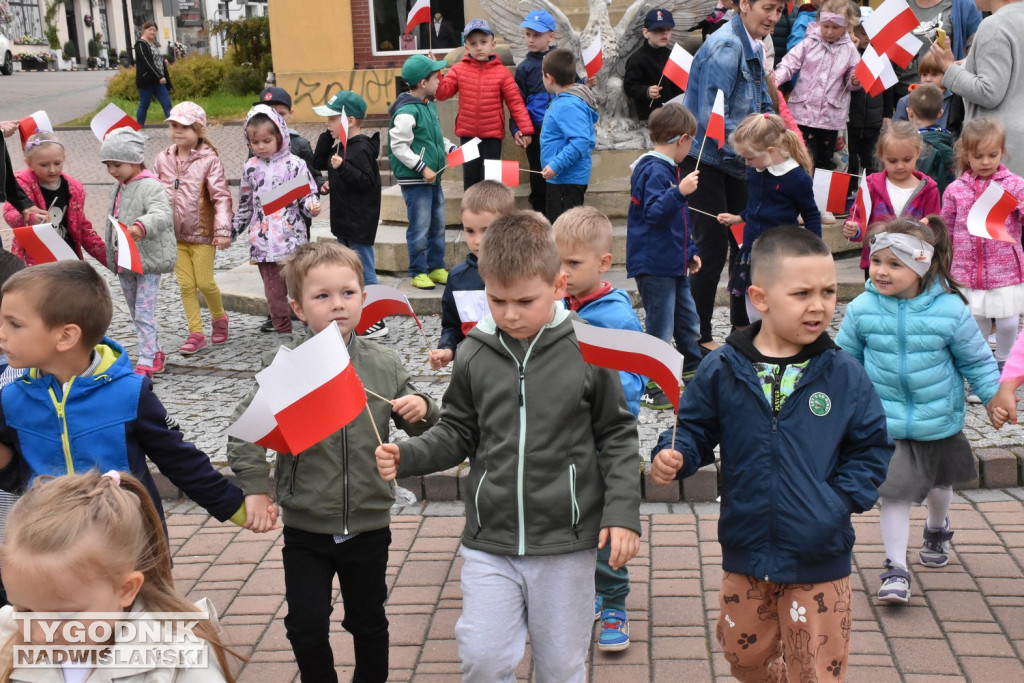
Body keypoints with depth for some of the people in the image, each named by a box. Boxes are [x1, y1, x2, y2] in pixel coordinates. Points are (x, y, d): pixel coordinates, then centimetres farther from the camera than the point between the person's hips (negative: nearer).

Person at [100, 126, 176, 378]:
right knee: (136, 313, 16)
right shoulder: (118, 187, 12)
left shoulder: (151, 186, -17)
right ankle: (155, 354, 28)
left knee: (144, 313, -9)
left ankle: (145, 363, -6)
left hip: (148, 261, -9)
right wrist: (111, 256, 24)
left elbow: (162, 215, -35)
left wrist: (141, 227, -55)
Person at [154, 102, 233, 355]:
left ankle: (219, 317, 29)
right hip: (175, 234, 4)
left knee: (205, 282, 1)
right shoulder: (163, 159, 3)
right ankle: (196, 333, 13)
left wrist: (223, 230, -20)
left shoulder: (209, 160, -11)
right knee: (185, 284, 6)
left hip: (203, 232, -4)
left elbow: (221, 196, -14)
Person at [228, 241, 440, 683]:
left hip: (368, 525, 2)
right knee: (306, 625, 4)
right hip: (305, 529, -1)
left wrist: (421, 411, -14)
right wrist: (255, 487, -14)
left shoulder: (384, 366, -3)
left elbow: (426, 432, 7)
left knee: (368, 623, 17)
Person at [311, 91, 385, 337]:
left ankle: (377, 322, 2)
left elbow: (366, 181, -23)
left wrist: (342, 167, -32)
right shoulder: (342, 146, 11)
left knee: (364, 272, -5)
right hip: (344, 221, 10)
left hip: (359, 224, -10)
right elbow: (319, 162, 19)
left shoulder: (361, 149, -18)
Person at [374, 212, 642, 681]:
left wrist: (623, 511, -8)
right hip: (489, 541, 2)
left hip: (566, 541, -1)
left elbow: (617, 436, 0)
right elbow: (458, 434, 9)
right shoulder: (476, 354, -1)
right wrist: (405, 456, -8)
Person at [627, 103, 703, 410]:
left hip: (673, 264, 10)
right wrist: (680, 192, -39)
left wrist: (690, 252, 25)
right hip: (654, 265, -10)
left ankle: (695, 373, 33)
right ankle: (652, 389, 4)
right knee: (660, 327, -4)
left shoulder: (666, 169, 16)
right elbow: (654, 212, -29)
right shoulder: (655, 171, -16)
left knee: (688, 321, 19)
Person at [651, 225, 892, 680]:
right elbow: (695, 430, 3)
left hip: (819, 559, -2)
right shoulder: (722, 370, -6)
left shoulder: (845, 375, -6)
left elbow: (871, 447, 1)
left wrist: (844, 499, -12)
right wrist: (672, 457, -18)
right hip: (745, 554, 2)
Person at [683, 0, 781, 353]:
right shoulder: (726, 47, -19)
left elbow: (762, 105, 17)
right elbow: (711, 118, -25)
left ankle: (743, 325, 28)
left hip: (734, 162, 10)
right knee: (713, 248, -6)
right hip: (704, 161, -9)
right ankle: (700, 338, 5)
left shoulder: (753, 46, 9)